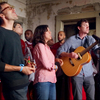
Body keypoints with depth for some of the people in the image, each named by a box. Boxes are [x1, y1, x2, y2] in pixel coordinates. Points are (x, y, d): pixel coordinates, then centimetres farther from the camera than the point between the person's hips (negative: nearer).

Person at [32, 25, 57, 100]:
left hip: (51, 79, 9)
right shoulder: (40, 45, -9)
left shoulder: (46, 46, 21)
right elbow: (46, 64, -15)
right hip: (43, 80, -9)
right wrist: (55, 67, 2)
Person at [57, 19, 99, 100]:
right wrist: (68, 55, -20)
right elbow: (59, 51, -3)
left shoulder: (90, 39, 7)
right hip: (76, 73, -2)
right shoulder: (71, 40, 0)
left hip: (89, 73, 2)